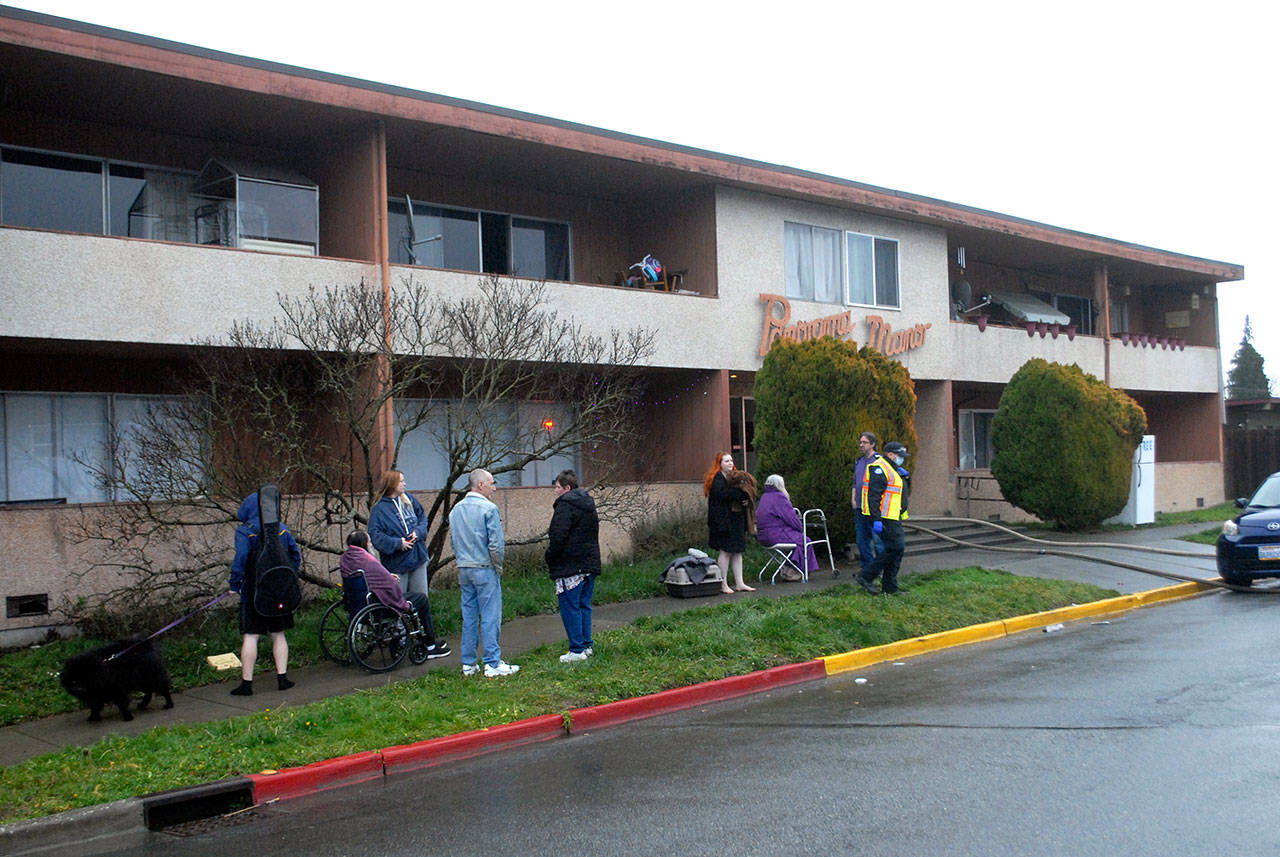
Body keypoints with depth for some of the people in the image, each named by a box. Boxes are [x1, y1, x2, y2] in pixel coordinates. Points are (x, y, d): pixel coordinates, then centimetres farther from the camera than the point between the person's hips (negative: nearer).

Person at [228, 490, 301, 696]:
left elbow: (240, 560, -16)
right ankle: (282, 677, 10)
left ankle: (246, 683, 1)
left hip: (254, 591, -4)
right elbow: (296, 556, 10)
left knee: (250, 636, 0)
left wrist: (234, 585, -7)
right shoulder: (282, 529, 8)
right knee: (278, 635, 12)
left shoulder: (245, 531, -8)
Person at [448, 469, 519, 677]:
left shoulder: (456, 510, 10)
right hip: (485, 569, -7)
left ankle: (468, 664, 16)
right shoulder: (488, 508, -12)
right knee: (490, 617, -2)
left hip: (463, 570, 7)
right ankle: (493, 664, 0)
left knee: (469, 617, 11)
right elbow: (496, 544, -15)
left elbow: (453, 541, 14)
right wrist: (498, 567, -3)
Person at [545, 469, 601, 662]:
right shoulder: (588, 504, 16)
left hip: (570, 567, -9)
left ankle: (577, 650, -1)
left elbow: (558, 537, -19)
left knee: (570, 607, -3)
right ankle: (587, 645, 19)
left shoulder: (565, 505, -13)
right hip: (590, 564, 9)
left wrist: (550, 559, -5)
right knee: (584, 606, 15)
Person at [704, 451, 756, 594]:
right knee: (725, 551, -7)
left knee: (737, 551, 8)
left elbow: (743, 495, 21)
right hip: (723, 520, -8)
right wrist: (740, 493, -18)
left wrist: (745, 500, -2)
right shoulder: (717, 479, -9)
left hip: (736, 518, 8)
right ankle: (723, 584, 0)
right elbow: (722, 494, -26)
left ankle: (739, 583, 13)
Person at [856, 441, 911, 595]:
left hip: (893, 517, 11)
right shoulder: (879, 469, -14)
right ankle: (866, 577, -8)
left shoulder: (890, 469, 21)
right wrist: (876, 520, -28)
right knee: (896, 547, -13)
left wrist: (903, 476, 7)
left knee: (897, 549, 9)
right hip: (885, 518, -11)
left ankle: (890, 587, 14)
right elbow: (873, 495, -22)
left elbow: (902, 488, 28)